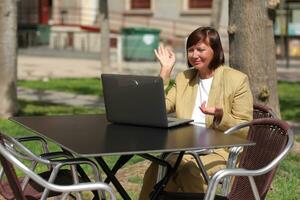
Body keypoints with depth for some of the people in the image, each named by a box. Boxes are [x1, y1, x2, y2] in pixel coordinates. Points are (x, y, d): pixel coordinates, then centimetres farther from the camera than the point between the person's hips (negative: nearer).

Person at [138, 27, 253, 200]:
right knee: (156, 169, -27)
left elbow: (246, 131, -3)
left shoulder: (237, 80, -1)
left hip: (224, 152, -3)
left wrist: (220, 115, -23)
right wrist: (165, 70, 2)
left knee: (191, 171, -34)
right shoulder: (184, 78, 14)